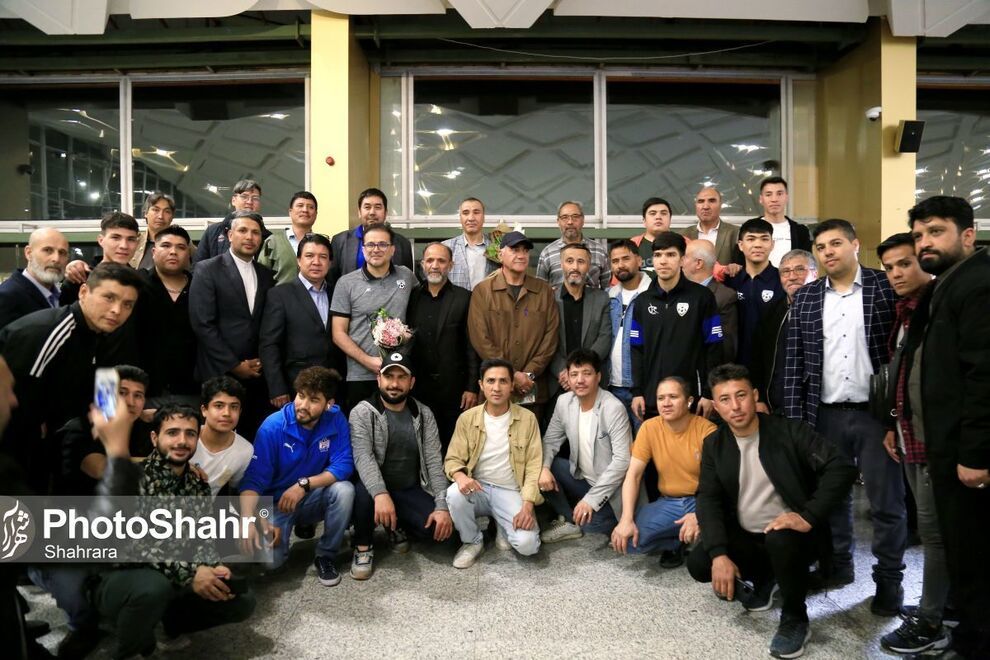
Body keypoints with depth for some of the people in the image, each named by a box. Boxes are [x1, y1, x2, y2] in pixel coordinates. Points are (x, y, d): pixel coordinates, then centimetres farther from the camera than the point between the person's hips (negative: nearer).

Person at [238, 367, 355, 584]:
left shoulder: (336, 420, -14)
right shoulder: (273, 426, -20)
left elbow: (344, 465, -20)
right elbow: (253, 479, -23)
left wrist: (304, 484, -32)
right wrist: (248, 520, -40)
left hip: (313, 499, 2)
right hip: (277, 502, -2)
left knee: (344, 489, -29)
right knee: (269, 558, -25)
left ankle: (325, 556, -7)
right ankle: (291, 527, 12)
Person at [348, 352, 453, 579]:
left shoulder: (424, 415, 1)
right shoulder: (362, 413, -8)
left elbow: (434, 462, -3)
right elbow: (363, 457, -23)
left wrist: (442, 506, -15)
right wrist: (381, 494, -41)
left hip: (411, 490, 3)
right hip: (375, 488, -3)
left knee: (441, 528, -20)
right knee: (364, 492, -37)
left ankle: (398, 526, 13)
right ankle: (363, 545, -7)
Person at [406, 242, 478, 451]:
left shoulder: (464, 298, -1)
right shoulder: (411, 296, 7)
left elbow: (472, 347, -3)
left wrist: (472, 388, -7)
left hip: (453, 388, -2)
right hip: (417, 386, 2)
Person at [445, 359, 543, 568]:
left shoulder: (527, 419, -4)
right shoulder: (467, 418, -2)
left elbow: (534, 465, -6)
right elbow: (453, 459, 0)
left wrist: (527, 505, -18)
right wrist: (460, 475, -25)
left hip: (511, 492, -1)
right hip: (478, 488, 1)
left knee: (527, 544, -24)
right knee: (454, 493, -33)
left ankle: (502, 525, 13)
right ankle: (472, 541, -3)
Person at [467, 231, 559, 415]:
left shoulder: (544, 291, 7)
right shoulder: (482, 291, 1)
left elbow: (550, 336, 2)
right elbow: (480, 339, -6)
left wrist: (529, 374, -7)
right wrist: (512, 375, -11)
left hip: (534, 390, 2)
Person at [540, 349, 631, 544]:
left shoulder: (614, 408, -22)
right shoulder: (564, 401, -5)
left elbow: (622, 461, -24)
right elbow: (550, 440, 4)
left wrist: (591, 499, -25)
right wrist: (543, 467, -19)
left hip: (607, 487, -5)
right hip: (580, 477, 5)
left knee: (592, 526, -26)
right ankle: (569, 519, -1)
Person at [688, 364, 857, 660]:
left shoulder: (789, 431, -12)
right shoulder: (714, 444, 0)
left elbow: (842, 469, -20)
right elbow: (708, 500, -7)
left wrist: (808, 517, -31)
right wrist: (719, 554, -21)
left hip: (789, 533, -4)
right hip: (745, 539, 4)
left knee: (781, 539, -38)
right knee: (698, 563, -20)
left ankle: (795, 620, -9)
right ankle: (762, 578, 14)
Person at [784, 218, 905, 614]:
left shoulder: (886, 288, -3)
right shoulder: (805, 298, 6)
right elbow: (794, 363, 4)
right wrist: (795, 419, 0)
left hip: (876, 413, -3)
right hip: (825, 415, 3)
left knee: (886, 501, 7)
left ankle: (889, 579, 22)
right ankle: (837, 564, 31)